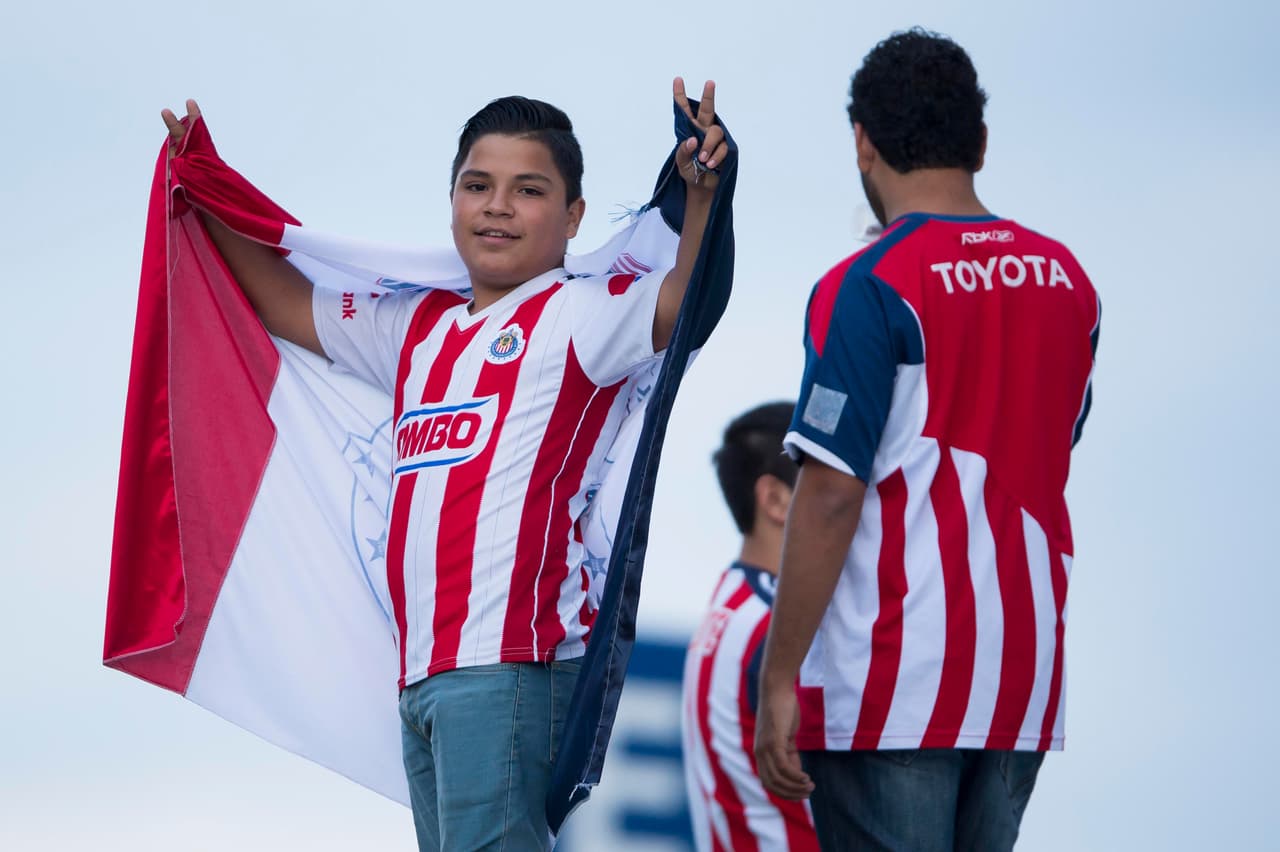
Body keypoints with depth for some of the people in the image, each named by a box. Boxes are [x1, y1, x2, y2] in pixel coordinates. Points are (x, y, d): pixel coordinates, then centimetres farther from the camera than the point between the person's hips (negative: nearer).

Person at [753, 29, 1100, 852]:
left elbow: (831, 497, -14)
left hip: (893, 685, -6)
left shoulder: (868, 288, -11)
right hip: (1027, 679, 6)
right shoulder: (1068, 281, 9)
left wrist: (780, 676, -12)